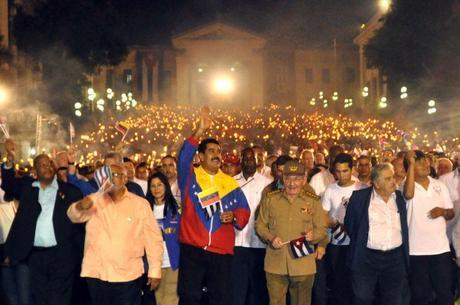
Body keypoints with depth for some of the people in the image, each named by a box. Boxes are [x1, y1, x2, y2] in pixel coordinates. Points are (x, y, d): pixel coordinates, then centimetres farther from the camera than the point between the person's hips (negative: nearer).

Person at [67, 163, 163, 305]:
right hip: (96, 275, 2)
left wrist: (155, 270, -1)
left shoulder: (140, 204, 1)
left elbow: (153, 238, 2)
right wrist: (80, 206, -29)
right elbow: (73, 215, -6)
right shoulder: (94, 200, 7)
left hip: (128, 277, -2)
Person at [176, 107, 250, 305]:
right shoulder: (190, 177, 3)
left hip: (221, 251, 2)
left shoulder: (230, 183, 11)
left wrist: (234, 217, -12)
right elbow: (183, 158, -18)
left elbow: (245, 211, 10)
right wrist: (199, 133, -26)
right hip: (192, 249, -2)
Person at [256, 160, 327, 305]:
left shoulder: (314, 201, 2)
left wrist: (313, 235, -17)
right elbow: (260, 225, 9)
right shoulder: (270, 199, 4)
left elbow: (322, 228, 4)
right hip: (275, 263, 1)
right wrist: (270, 237, -10)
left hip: (303, 264, 0)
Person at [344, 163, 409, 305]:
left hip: (395, 258, 3)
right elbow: (349, 224, 4)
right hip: (366, 258, -3)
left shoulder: (400, 197, 7)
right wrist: (359, 245, 5)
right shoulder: (359, 197, -4)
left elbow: (404, 227, 16)